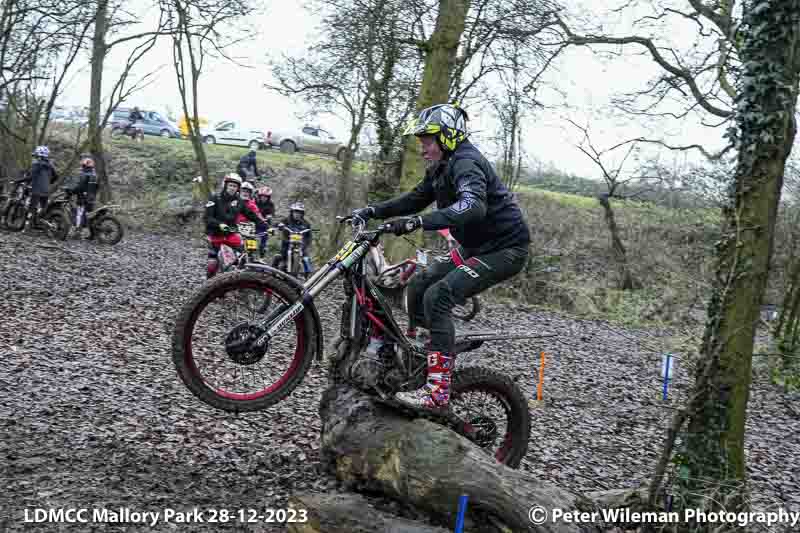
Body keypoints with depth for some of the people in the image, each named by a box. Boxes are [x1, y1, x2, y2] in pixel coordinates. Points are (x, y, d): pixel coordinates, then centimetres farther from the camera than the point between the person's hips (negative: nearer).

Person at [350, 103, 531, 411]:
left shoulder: (466, 163, -22)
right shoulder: (441, 166, 9)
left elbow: (473, 207, -42)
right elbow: (415, 199, 18)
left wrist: (419, 222, -50)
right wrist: (372, 211, 5)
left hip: (504, 249, -10)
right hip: (475, 247, 10)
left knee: (438, 296, -23)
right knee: (418, 286, 9)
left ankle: (438, 391, -24)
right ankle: (419, 361, 21)